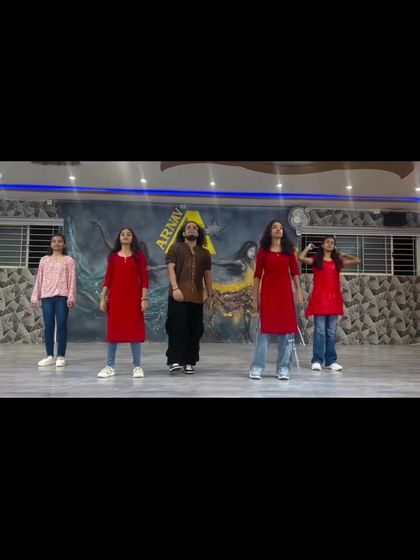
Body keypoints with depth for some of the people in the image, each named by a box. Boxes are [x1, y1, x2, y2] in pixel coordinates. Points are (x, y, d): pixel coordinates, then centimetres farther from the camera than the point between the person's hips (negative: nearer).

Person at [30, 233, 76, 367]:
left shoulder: (68, 260, 3)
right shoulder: (44, 260, 12)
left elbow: (72, 279, -1)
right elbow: (39, 279, 12)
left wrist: (71, 297, -8)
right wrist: (35, 297, 7)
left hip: (62, 296, -3)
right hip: (46, 296, 3)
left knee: (61, 325, -2)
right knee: (48, 326, 5)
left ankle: (61, 356, 5)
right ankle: (49, 356, 14)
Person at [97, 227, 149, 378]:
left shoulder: (139, 256, 4)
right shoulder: (113, 256, 8)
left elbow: (144, 278, -1)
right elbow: (108, 279, 7)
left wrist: (144, 298, -8)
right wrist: (103, 298, 2)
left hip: (133, 298, -2)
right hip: (115, 297, 2)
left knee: (134, 330, 1)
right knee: (113, 330, 5)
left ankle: (137, 367, 8)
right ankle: (110, 366, 12)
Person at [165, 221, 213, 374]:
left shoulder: (205, 253, 18)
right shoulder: (176, 248, 6)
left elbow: (208, 275, 19)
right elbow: (171, 268, -4)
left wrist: (210, 294, 14)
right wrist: (175, 288, -16)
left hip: (197, 297, 4)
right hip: (178, 295, -4)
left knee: (194, 329, 4)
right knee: (177, 328, -9)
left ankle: (189, 361, 12)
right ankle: (174, 360, -6)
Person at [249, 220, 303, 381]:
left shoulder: (288, 249, 9)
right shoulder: (263, 250, 3)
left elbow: (294, 271, 9)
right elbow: (257, 274, 2)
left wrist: (299, 290, 0)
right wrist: (255, 295, -1)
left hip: (285, 292, 2)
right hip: (268, 292, -2)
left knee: (286, 329, 2)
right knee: (264, 328, -1)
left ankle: (283, 368, 9)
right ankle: (257, 368, 4)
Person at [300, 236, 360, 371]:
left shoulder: (338, 262, 13)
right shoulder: (316, 260, 4)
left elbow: (357, 261, 13)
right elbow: (301, 258, -14)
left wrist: (343, 255, 17)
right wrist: (309, 247, 2)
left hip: (333, 299, 4)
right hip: (319, 298, -3)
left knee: (331, 332, 6)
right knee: (319, 330, -5)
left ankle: (331, 361, 11)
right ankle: (317, 361, 0)